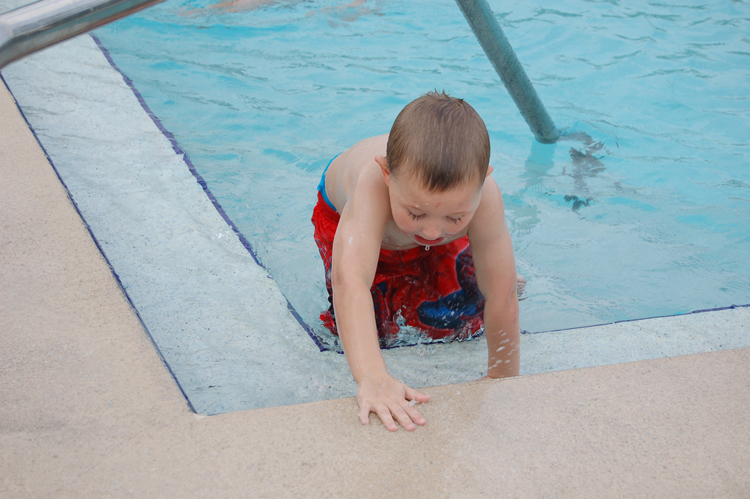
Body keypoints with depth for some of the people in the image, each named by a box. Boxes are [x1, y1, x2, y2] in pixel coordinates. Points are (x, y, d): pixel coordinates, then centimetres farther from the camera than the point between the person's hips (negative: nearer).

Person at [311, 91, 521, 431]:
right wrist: (372, 379, -76)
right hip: (345, 214, -1)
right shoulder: (373, 185, -51)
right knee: (371, 332, -7)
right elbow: (350, 279, -64)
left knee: (457, 324, 0)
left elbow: (503, 305, -34)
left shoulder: (482, 198, -43)